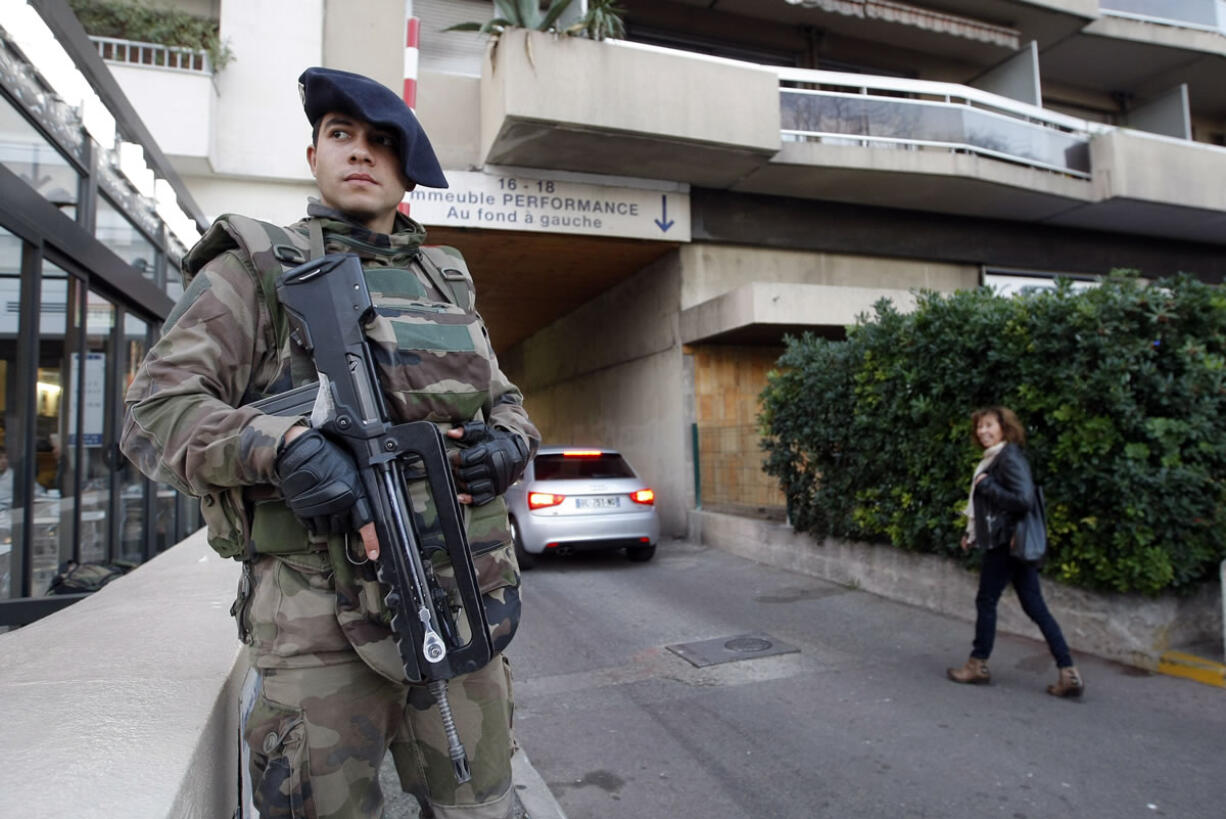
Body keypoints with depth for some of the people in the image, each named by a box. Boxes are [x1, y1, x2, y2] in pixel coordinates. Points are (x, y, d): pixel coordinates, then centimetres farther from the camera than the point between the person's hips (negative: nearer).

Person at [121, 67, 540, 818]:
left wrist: (507, 445, -5)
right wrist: (282, 445, -24)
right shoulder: (254, 269, 4)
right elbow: (157, 410, -5)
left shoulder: (447, 282, 16)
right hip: (323, 611, -3)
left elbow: (506, 403, 20)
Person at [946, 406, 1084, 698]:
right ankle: (1068, 673, 10)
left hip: (1007, 542, -9)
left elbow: (1023, 499, -25)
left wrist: (986, 484, -18)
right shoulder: (993, 458, 13)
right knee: (1035, 607, 8)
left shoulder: (1010, 458, -15)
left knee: (986, 600, 4)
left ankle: (978, 665, 18)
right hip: (1007, 541, 9)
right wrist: (973, 534, 16)